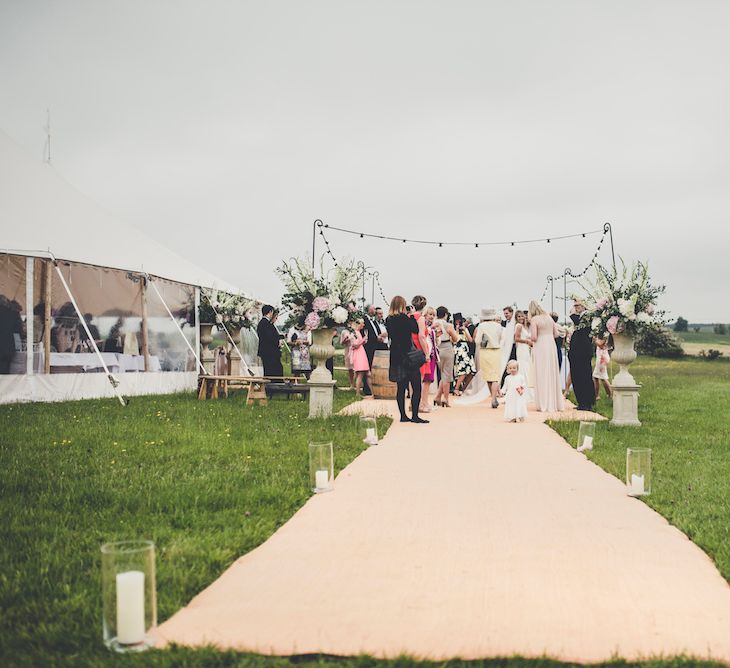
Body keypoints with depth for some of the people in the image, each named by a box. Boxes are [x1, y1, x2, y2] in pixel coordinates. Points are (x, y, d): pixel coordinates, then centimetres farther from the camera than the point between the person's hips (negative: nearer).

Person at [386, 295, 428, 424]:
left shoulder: (389, 320, 5)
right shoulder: (404, 318, -15)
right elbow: (416, 330, -11)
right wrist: (412, 316, -2)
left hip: (396, 356, 7)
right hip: (408, 355, -7)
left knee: (401, 387, 10)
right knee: (416, 387, -2)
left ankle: (403, 415, 11)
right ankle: (414, 415, -4)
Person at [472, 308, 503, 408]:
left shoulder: (481, 326, -7)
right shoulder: (498, 326, -3)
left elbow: (477, 341, -8)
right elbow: (500, 338, 10)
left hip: (484, 352, 0)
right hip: (496, 351, 0)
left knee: (488, 377, 13)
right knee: (495, 377, -1)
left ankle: (494, 397, 23)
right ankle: (493, 399, -15)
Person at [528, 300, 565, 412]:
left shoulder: (534, 319, -9)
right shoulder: (549, 317, 9)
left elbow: (534, 337, -15)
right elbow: (556, 334, 10)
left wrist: (530, 337, 6)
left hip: (540, 348, -6)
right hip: (551, 346, 6)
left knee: (542, 375, 0)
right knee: (552, 375, 13)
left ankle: (545, 404, 2)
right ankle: (556, 402, 19)